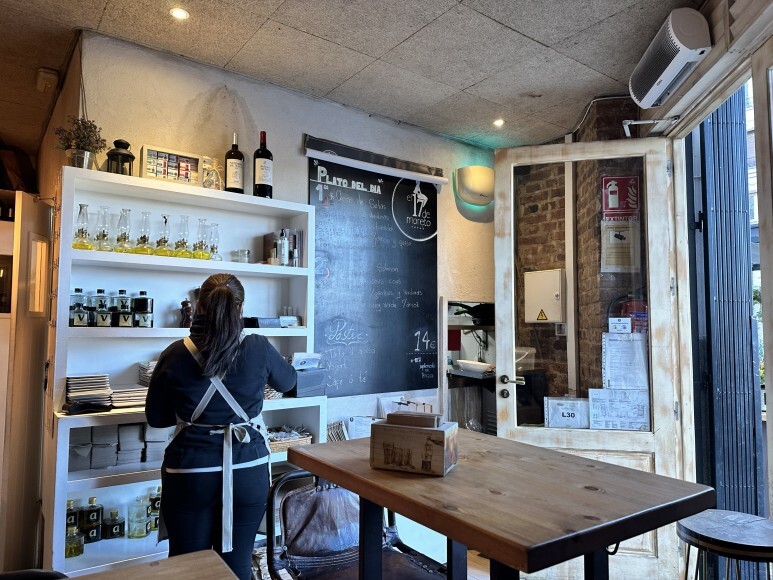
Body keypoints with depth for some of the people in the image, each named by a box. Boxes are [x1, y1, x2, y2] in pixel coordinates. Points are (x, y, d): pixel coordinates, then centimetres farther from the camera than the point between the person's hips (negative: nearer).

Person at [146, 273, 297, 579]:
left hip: (191, 473, 0)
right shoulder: (259, 349, -10)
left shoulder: (176, 355, -10)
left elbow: (156, 418, 3)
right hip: (248, 471, 1)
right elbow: (287, 381, 11)